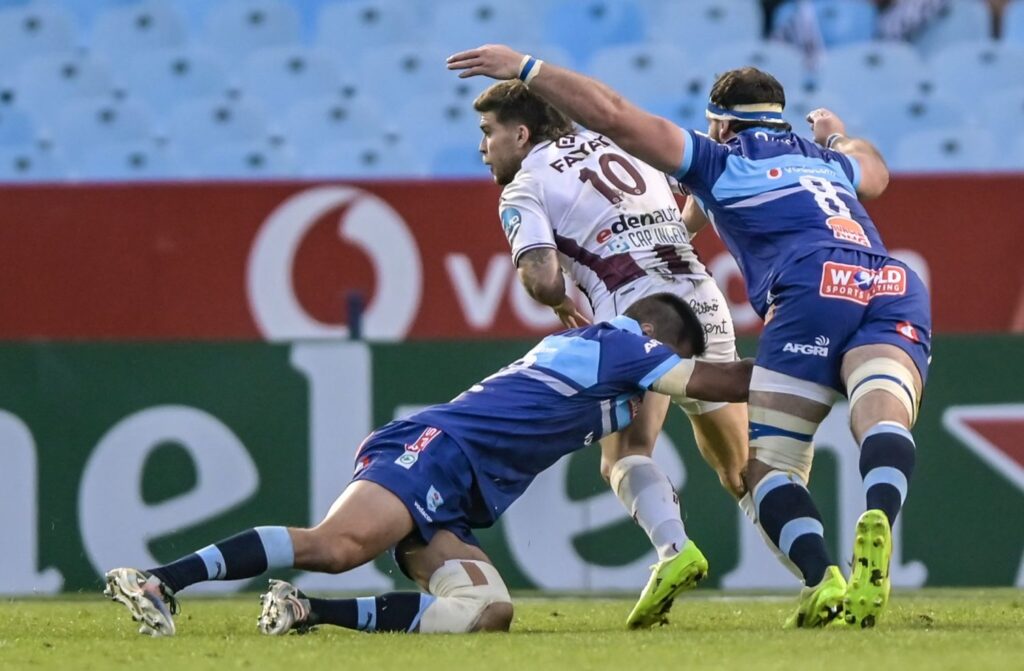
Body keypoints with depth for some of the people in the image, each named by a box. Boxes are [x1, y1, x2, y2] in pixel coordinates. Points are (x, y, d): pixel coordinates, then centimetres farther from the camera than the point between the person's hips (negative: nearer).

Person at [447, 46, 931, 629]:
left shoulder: (720, 160, 22)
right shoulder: (829, 162, 37)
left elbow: (613, 115, 15)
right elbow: (874, 171, 62)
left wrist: (525, 68, 25)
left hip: (815, 287, -5)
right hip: (899, 284, 5)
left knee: (767, 467, -3)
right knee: (883, 415, -20)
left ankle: (823, 577, -29)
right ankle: (878, 523, -52)